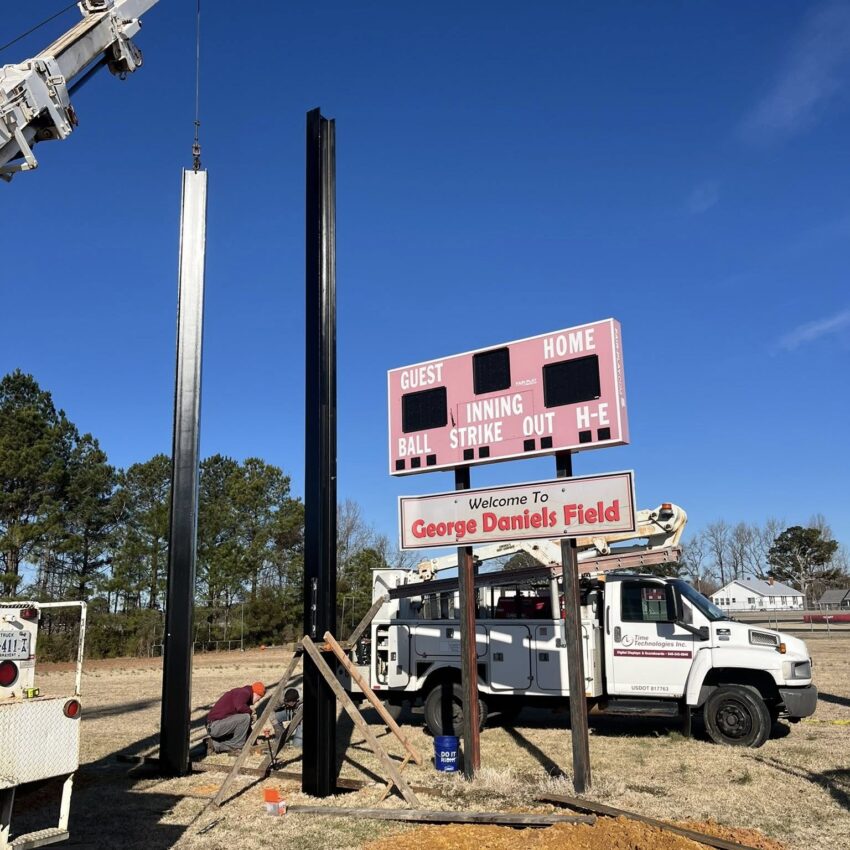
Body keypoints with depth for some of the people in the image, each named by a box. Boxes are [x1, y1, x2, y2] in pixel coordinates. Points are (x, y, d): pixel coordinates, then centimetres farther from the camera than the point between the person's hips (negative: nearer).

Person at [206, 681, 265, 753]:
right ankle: (236, 747, -5)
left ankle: (216, 744, 15)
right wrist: (250, 711, -11)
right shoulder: (244, 692, -9)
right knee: (245, 717, -18)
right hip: (216, 725, -10)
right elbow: (240, 707, -31)